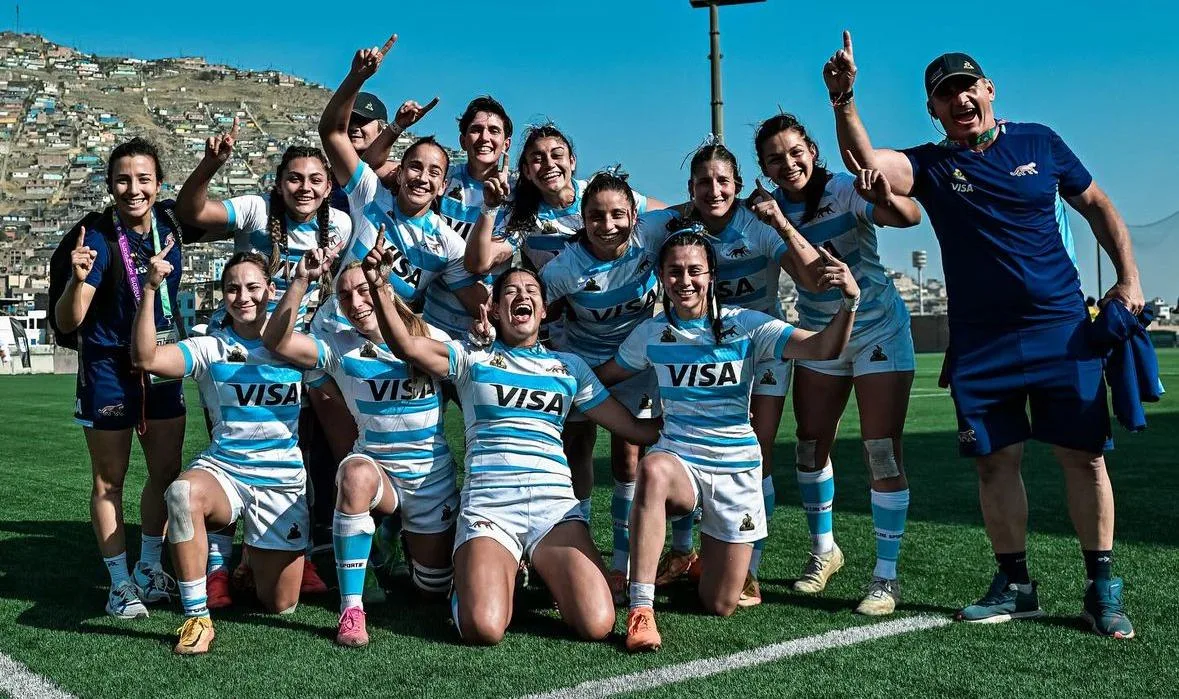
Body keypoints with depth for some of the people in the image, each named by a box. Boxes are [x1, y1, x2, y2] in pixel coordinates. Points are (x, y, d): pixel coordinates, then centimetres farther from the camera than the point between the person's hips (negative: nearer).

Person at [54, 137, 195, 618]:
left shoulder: (169, 222, -7)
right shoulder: (98, 235, -19)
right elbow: (67, 322, -21)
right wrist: (78, 279, -41)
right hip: (109, 368, -5)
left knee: (167, 471, 10)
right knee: (109, 480, 5)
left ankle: (149, 569, 27)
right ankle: (120, 584, 16)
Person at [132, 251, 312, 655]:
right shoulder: (210, 348, 1)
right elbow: (145, 358, -15)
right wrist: (150, 290, -19)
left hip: (283, 481, 1)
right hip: (223, 470, 0)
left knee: (280, 606, 2)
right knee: (183, 493, -39)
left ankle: (255, 558, 39)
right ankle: (197, 618, -25)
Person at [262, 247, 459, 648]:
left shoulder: (431, 338, -4)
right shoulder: (340, 348, -5)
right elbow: (276, 341, -17)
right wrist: (301, 282, -25)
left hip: (433, 475, 2)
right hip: (377, 466, -1)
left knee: (434, 587, 8)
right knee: (356, 474, -41)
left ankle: (407, 535, 45)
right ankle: (351, 609, -31)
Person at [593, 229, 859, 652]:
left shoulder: (745, 325, -7)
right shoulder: (652, 333, 2)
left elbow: (823, 349, -17)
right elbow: (603, 377, 16)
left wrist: (849, 303, -35)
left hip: (737, 468, 0)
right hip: (676, 458, 0)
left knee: (720, 607, 1)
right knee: (652, 470, -40)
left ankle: (705, 558, 38)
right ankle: (641, 609, -34)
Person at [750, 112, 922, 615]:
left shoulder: (845, 191, -19)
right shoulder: (771, 209, -4)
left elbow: (910, 217, -35)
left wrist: (886, 200, -57)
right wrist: (775, 223, -31)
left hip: (879, 331, -5)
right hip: (818, 333, 5)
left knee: (883, 450, -9)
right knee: (811, 443, 8)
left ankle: (886, 576, 0)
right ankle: (823, 550, 29)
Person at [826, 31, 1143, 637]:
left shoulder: (1039, 142, 5)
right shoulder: (931, 165, 2)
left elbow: (1096, 205, 15)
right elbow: (867, 163, -18)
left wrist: (1129, 278, 6)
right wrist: (844, 101, -34)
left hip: (1063, 329, 0)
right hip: (980, 342, 0)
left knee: (1083, 455, 1)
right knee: (996, 461, 3)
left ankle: (1103, 588, 12)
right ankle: (1015, 586, 17)